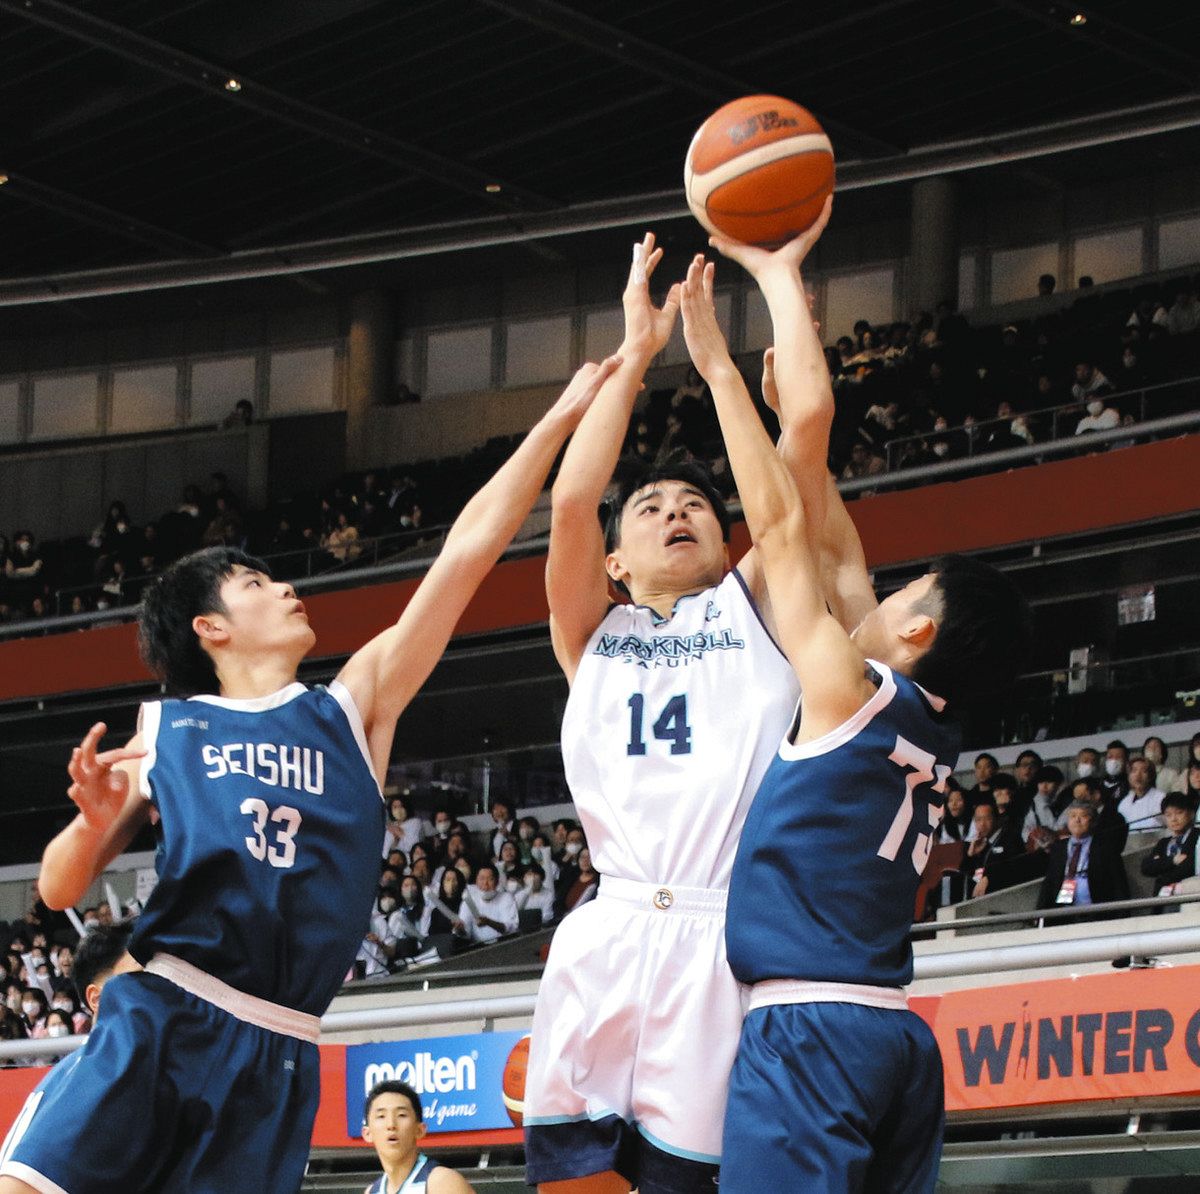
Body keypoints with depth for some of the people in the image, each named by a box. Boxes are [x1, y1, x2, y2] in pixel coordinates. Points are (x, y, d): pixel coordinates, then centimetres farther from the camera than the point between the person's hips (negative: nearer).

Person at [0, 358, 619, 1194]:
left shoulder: (356, 707, 17)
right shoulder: (165, 730, 13)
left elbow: (468, 551, 14)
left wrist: (564, 416, 13)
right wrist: (97, 821, -9)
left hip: (276, 1055, 2)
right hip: (162, 1021, -2)